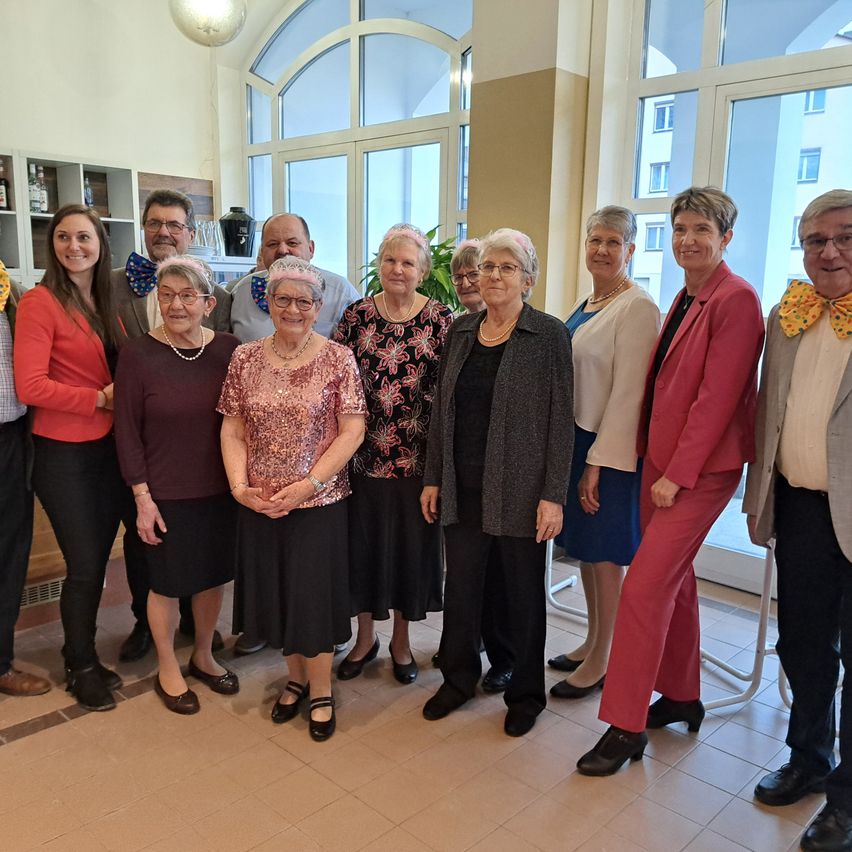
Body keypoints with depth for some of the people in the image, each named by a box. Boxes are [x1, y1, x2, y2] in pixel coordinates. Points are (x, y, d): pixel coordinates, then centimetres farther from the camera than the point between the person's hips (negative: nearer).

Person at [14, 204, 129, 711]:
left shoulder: (105, 303, 10)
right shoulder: (41, 302, -10)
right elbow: (30, 386, -17)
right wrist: (101, 398, -15)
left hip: (108, 447, 6)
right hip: (64, 454, -6)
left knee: (99, 558, 15)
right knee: (84, 565, 4)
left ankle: (87, 655, 33)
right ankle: (81, 666, 25)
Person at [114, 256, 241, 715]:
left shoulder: (228, 349, -4)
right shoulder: (138, 354, -12)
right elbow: (127, 432, -8)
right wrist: (142, 496, -10)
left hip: (220, 489, 3)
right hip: (166, 494, -3)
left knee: (213, 574, 17)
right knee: (168, 582, 12)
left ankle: (203, 656, 41)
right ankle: (167, 669, 35)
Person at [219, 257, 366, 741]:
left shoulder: (338, 360, -7)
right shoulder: (246, 360, 3)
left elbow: (353, 432, -10)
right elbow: (233, 431, 4)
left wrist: (309, 484, -16)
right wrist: (239, 485, -9)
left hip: (320, 501, -3)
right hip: (259, 503, 3)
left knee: (314, 592, 5)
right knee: (276, 592, 14)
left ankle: (322, 690, 27)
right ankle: (296, 678, 37)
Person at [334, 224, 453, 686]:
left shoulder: (440, 319, -3)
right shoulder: (356, 315, 1)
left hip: (417, 456, -1)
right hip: (364, 453, 1)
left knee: (411, 544, 10)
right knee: (362, 542, 12)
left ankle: (401, 639, 32)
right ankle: (365, 636, 34)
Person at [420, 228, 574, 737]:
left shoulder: (550, 336, -7)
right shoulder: (461, 331, 8)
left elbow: (560, 422, -9)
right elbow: (442, 411, 11)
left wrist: (553, 496, -13)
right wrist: (433, 478, 9)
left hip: (520, 491, -4)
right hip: (464, 487, 4)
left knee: (524, 593, 10)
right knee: (461, 586, 14)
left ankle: (527, 694, 30)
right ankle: (459, 679, 35)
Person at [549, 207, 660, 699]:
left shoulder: (638, 308, -14)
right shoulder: (586, 305, 12)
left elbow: (627, 392, -18)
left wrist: (597, 463, -19)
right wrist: (579, 454, 12)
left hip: (609, 449, -8)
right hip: (574, 440, 8)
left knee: (605, 554, 3)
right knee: (584, 549, 17)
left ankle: (601, 663, 19)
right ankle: (592, 644, 33)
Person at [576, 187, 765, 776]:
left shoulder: (736, 299, -14)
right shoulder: (686, 299, 13)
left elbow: (717, 395, -18)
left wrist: (677, 474, -17)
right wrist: (656, 460, 8)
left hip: (701, 469, -9)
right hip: (662, 460, 9)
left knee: (644, 587, -9)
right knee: (673, 578, 16)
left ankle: (625, 726, 4)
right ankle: (682, 697, 33)